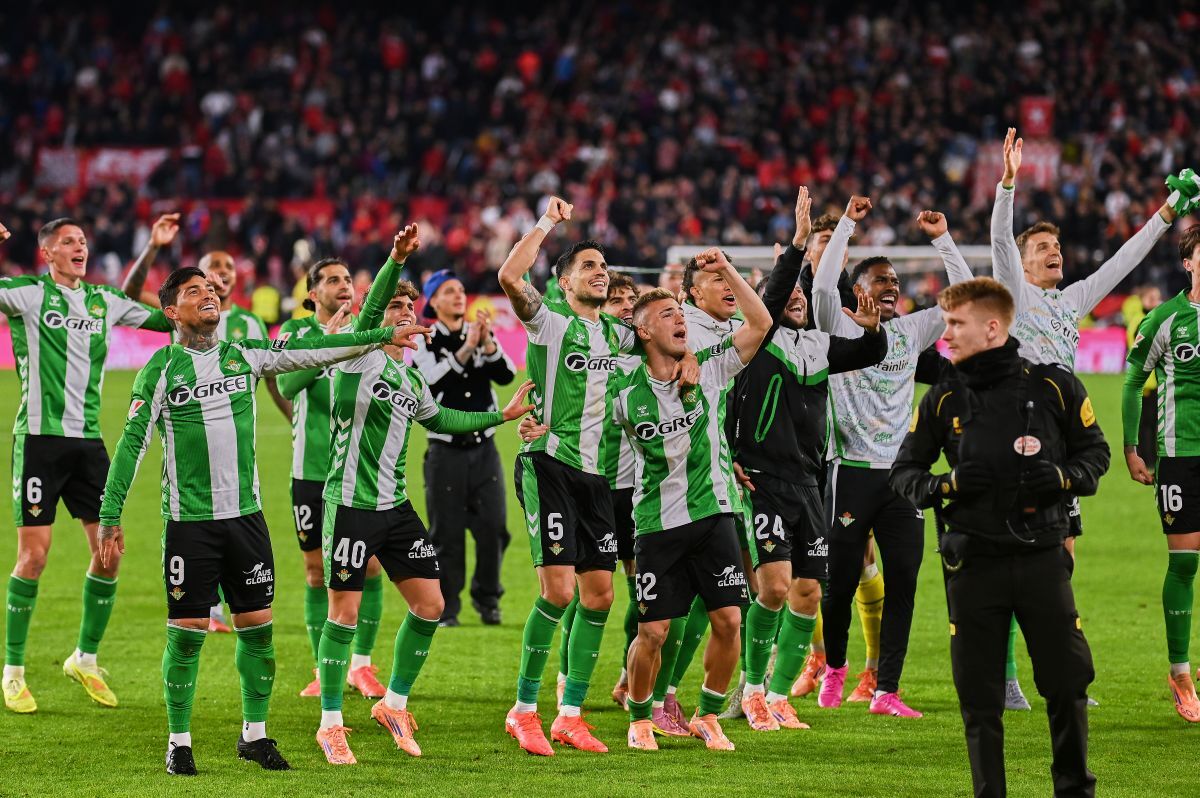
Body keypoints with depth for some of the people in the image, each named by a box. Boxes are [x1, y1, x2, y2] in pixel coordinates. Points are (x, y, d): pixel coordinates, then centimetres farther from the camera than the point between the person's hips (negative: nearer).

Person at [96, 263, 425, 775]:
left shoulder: (244, 355, 8)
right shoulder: (162, 368, -4)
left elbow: (312, 350, 10)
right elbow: (132, 441, -6)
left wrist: (383, 336, 8)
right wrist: (110, 515, -11)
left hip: (245, 515, 4)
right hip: (189, 520, -4)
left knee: (257, 626, 6)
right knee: (187, 632, -3)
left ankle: (254, 734, 20)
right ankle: (179, 743, 9)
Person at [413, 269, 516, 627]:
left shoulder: (482, 334, 10)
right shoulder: (424, 343, -1)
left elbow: (507, 375, -3)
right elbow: (436, 380, -19)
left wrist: (488, 343, -17)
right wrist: (467, 347, -25)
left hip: (484, 448, 3)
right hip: (446, 452, -3)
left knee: (493, 528, -2)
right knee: (447, 534, -2)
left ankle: (487, 598, 17)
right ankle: (446, 608, 8)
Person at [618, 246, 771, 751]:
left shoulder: (710, 369, 1)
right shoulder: (626, 396, -3)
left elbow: (761, 324, -6)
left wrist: (727, 272, -13)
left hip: (714, 513, 2)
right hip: (658, 523, -2)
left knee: (728, 620, -5)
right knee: (653, 631, -5)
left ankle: (707, 717, 14)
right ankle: (639, 721, 17)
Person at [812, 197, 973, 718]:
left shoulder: (910, 331, 13)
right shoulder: (840, 328, 1)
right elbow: (822, 285, -17)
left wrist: (943, 239, 2)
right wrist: (848, 224, -17)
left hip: (901, 473, 4)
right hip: (852, 472, -4)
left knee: (903, 582, -3)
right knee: (841, 581, 3)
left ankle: (886, 691, -1)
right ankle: (834, 669, 27)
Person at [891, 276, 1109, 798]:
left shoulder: (1054, 386, 0)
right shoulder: (943, 401, 5)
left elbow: (1094, 452, 10)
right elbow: (904, 472, 10)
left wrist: (1062, 478, -11)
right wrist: (946, 485, -10)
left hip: (1042, 555, -1)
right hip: (973, 563, 1)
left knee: (1067, 682, 2)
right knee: (979, 696, 1)